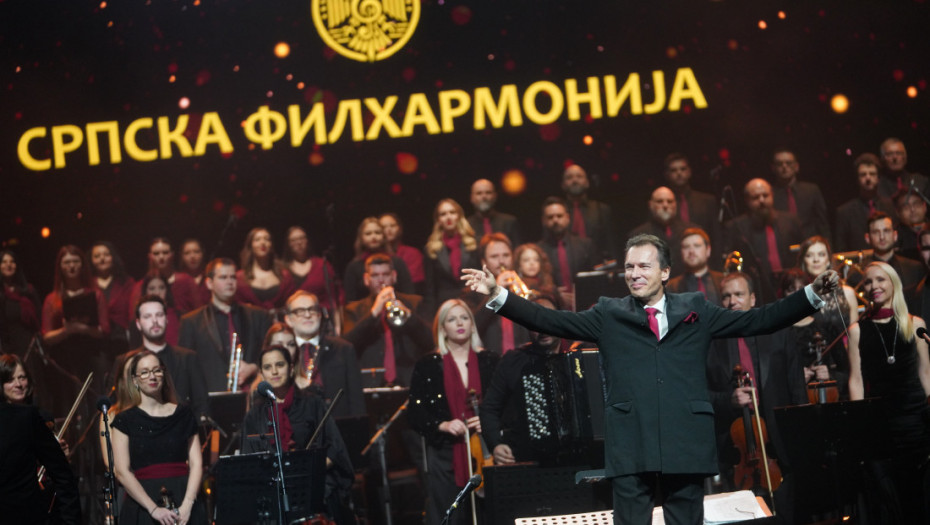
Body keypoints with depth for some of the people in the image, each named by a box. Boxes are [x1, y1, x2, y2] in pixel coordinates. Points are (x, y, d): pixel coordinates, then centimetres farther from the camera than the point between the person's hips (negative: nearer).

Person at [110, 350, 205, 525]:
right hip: (143, 506, -1)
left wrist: (187, 505, -9)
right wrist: (153, 509, -12)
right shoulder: (125, 420, 6)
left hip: (183, 498, 1)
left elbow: (196, 464, 6)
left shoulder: (183, 414, 12)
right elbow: (122, 472, -2)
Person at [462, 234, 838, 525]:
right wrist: (497, 295, -5)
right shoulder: (609, 316, 9)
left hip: (686, 445, 1)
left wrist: (813, 294, 2)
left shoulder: (696, 312, 11)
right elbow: (549, 321, 4)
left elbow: (758, 320, 10)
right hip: (630, 448, -1)